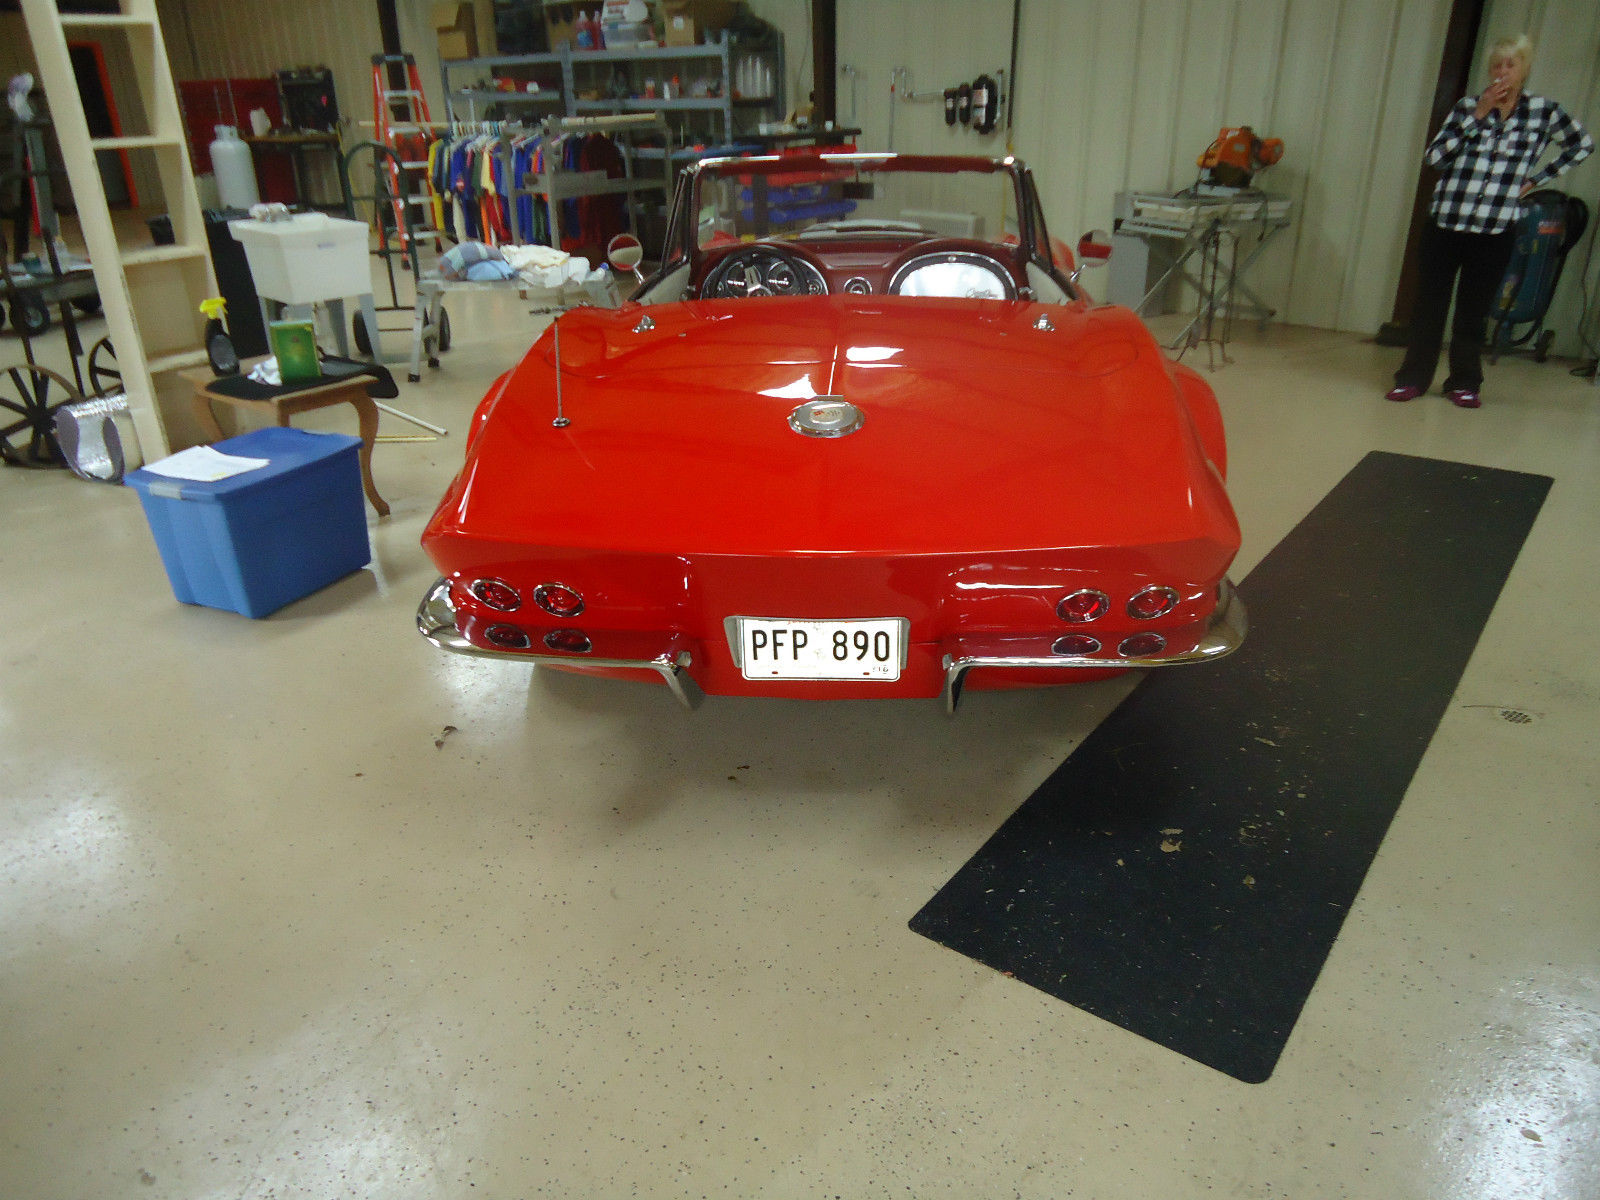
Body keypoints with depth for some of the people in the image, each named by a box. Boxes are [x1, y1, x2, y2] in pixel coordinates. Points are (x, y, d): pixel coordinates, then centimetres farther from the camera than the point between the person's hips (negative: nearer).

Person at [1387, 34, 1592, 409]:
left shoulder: (1544, 112, 6)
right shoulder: (1468, 106, 5)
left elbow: (1582, 144, 20)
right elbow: (1434, 155, -7)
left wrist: (1536, 180, 11)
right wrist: (1478, 115, -10)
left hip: (1495, 232, 0)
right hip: (1445, 224, 0)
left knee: (1473, 312, 6)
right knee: (1429, 305, 2)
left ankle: (1464, 383, 15)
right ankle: (1412, 378, 11)